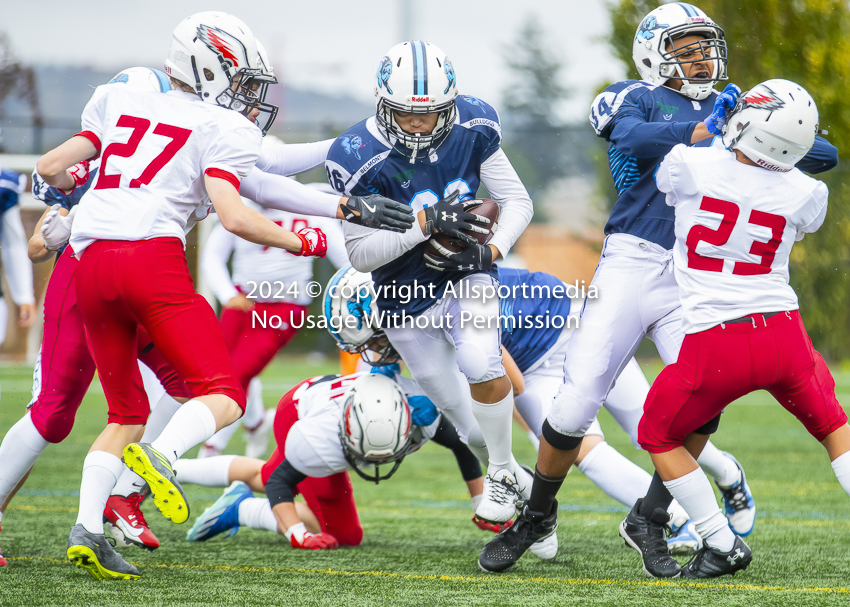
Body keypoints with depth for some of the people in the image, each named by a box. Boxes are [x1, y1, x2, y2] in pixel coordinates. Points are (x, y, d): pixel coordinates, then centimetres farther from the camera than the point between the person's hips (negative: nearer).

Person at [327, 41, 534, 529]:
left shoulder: (473, 128, -14)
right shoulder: (360, 158, -23)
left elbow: (517, 201, -3)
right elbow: (360, 252, -19)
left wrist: (491, 250, -23)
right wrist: (425, 223, -33)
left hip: (466, 274, 1)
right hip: (406, 298, -1)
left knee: (481, 365, -27)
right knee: (472, 426, 5)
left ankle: (503, 474, -3)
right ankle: (523, 487, 32)